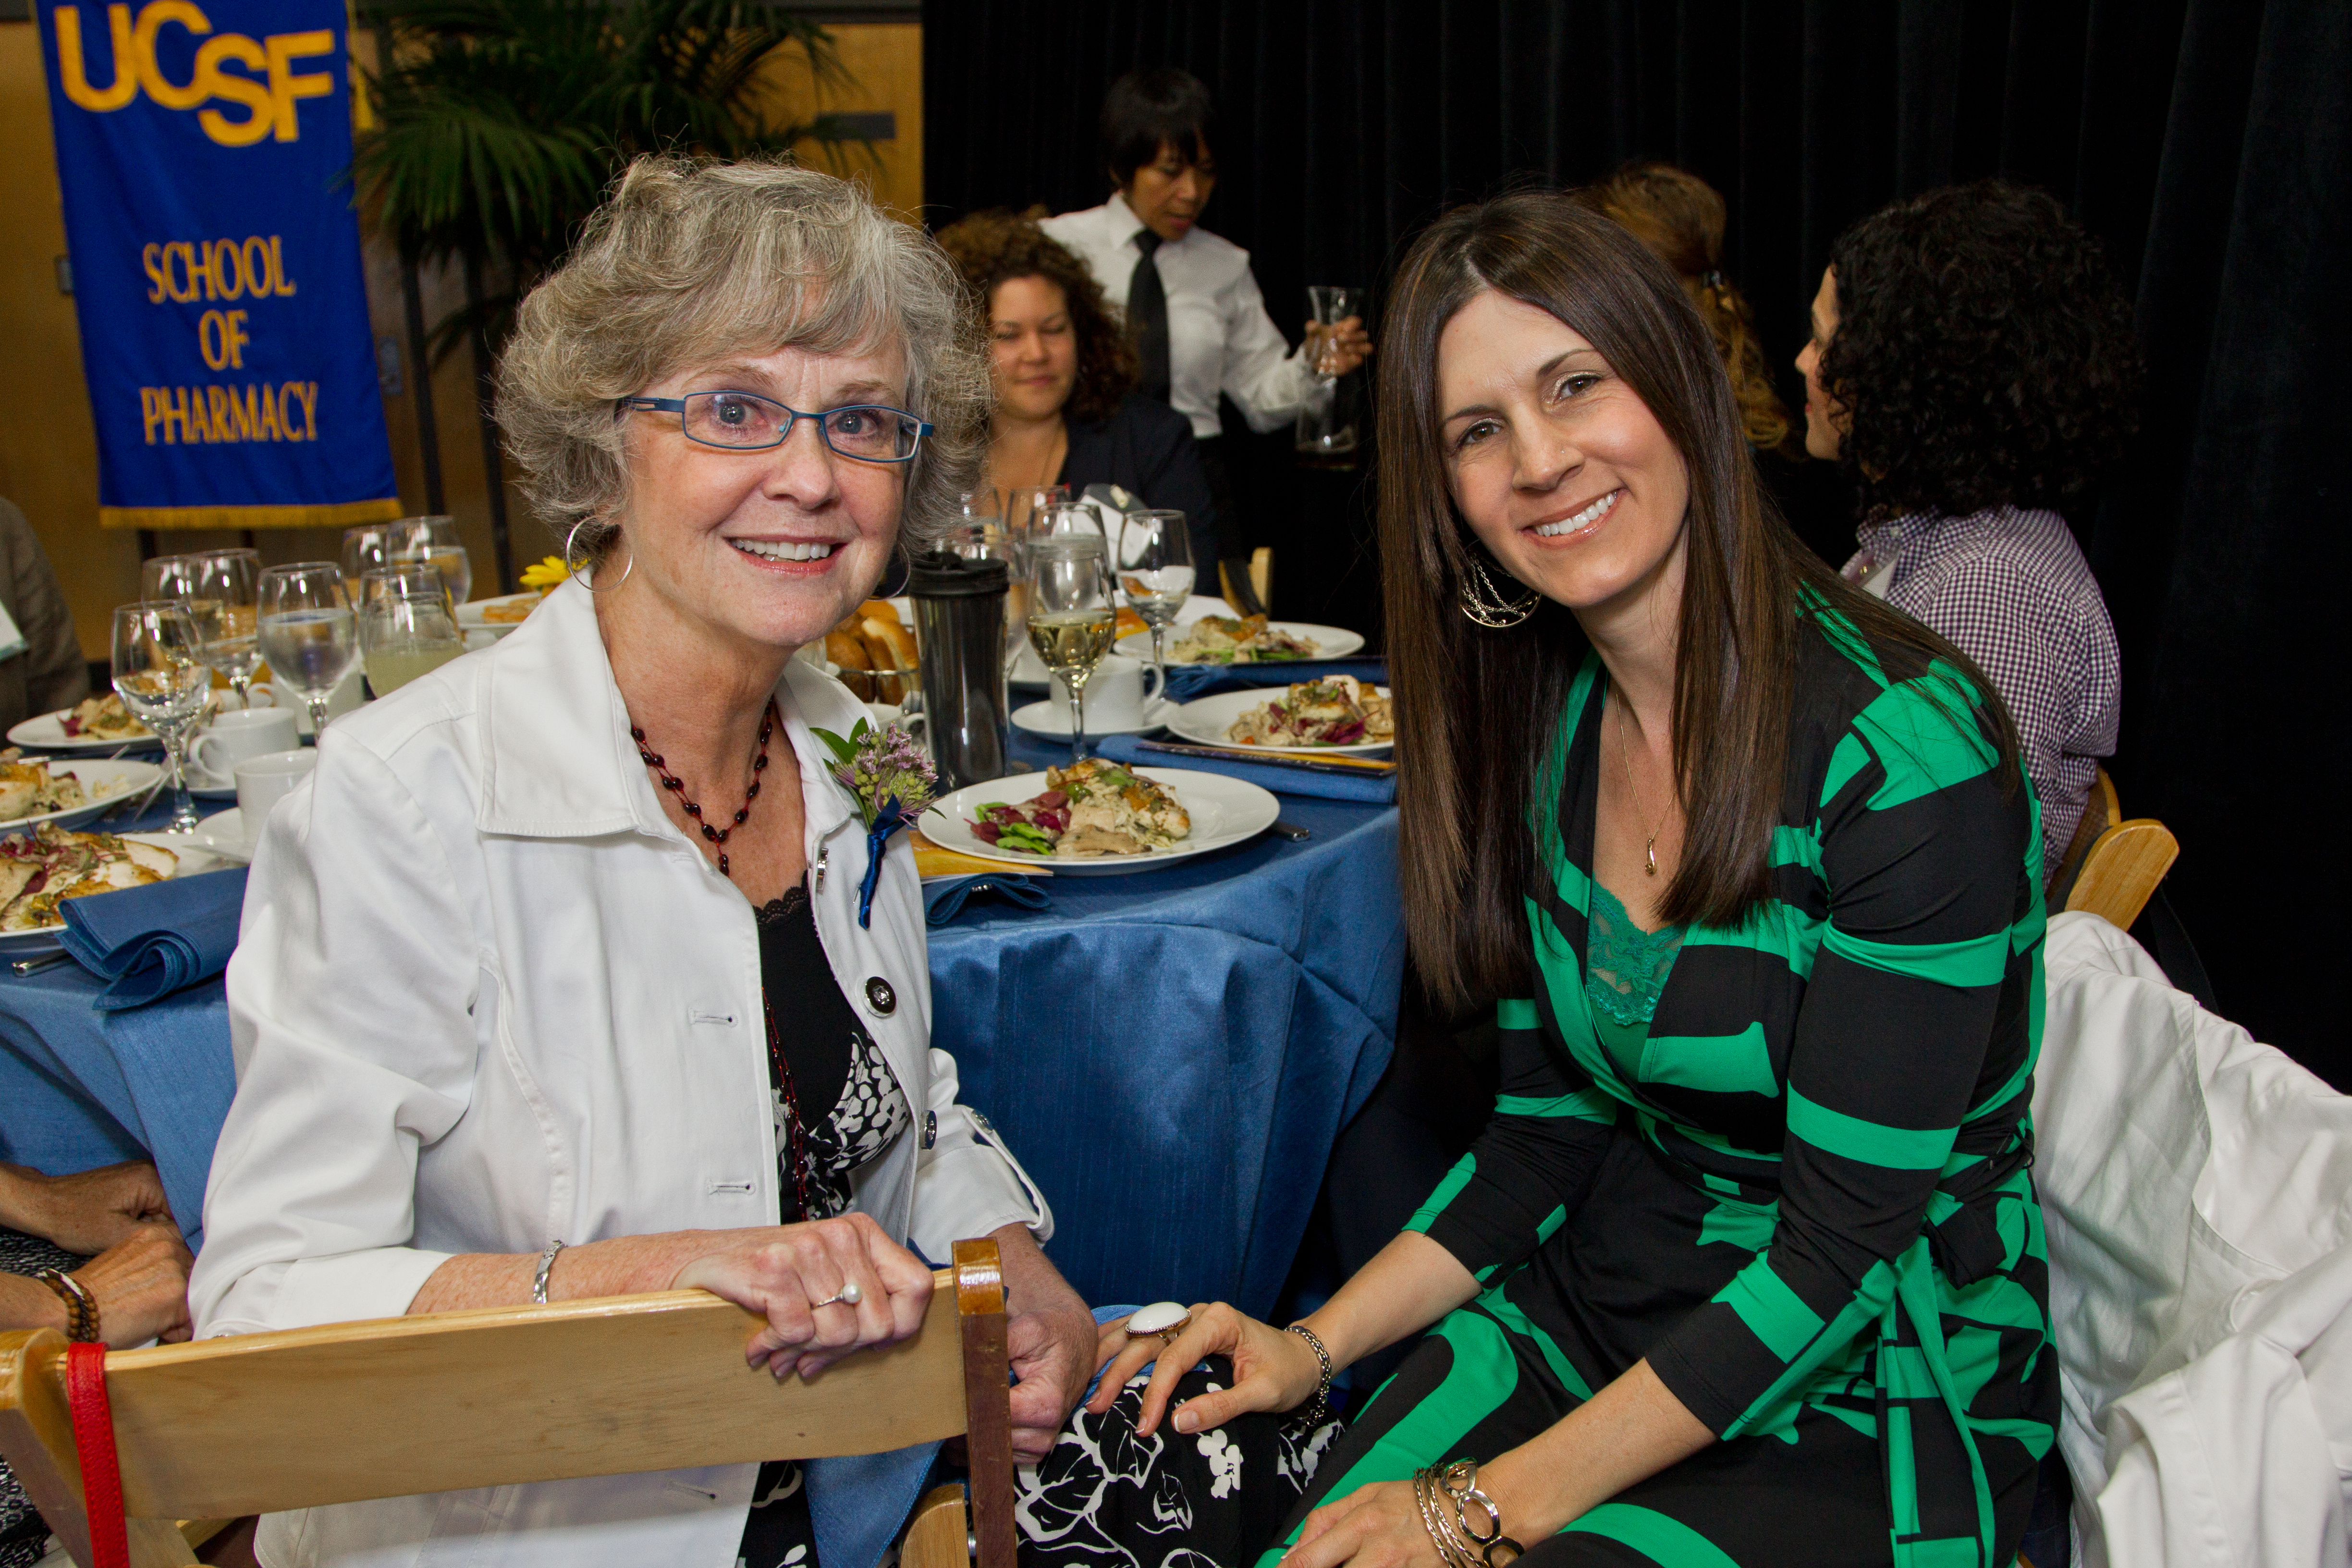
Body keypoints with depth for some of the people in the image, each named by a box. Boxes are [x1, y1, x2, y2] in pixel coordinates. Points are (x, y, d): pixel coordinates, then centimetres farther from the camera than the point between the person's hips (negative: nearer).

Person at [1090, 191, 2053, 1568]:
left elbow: (1844, 1245, -20)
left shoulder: (1904, 753, -22)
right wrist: (1318, 1344, -5)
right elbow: (1549, 1130, 6)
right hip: (1604, 1305, 5)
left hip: (1876, 1394, -5)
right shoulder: (1543, 728, -1)